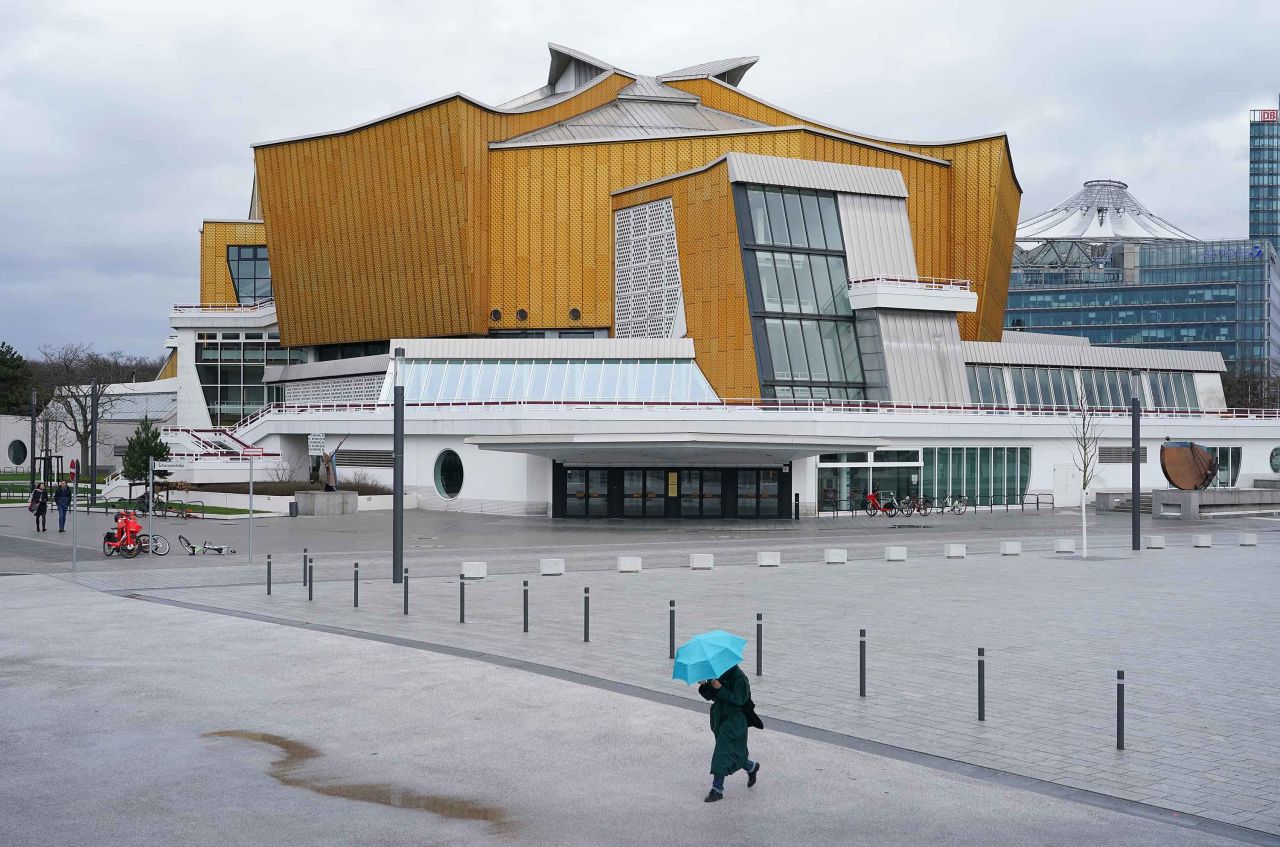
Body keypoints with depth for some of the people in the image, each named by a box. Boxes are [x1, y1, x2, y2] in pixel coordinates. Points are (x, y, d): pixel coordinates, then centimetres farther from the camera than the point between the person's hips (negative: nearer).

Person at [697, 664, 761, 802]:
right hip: (720, 717, 8)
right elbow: (709, 695, 5)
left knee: (723, 752, -11)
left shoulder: (738, 677, -18)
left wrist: (720, 689, -30)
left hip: (734, 719, -8)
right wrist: (704, 686, -16)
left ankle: (717, 789, -7)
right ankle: (752, 767, 46)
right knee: (734, 752, 19)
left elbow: (738, 700, -23)